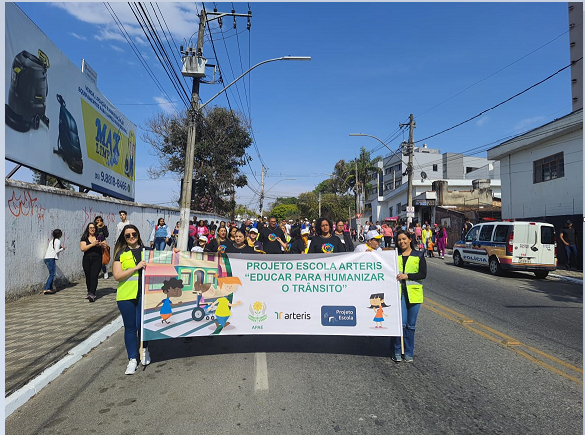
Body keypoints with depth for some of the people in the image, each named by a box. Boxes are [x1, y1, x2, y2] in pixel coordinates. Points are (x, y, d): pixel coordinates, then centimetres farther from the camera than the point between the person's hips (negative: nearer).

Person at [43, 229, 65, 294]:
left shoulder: (52, 240, 19)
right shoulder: (58, 241, -7)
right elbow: (57, 251, -13)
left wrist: (60, 248, 17)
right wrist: (62, 249, 3)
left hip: (47, 258, 9)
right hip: (51, 259, -9)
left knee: (52, 274, 14)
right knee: (52, 274, -9)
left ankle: (50, 288, 16)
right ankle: (46, 289, -16)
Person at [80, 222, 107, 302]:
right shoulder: (84, 238, 5)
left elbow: (106, 245, 3)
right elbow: (82, 248, -8)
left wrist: (99, 244, -16)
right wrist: (92, 244, -15)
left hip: (97, 259, -2)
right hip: (87, 259, 2)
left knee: (94, 276, -12)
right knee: (88, 277, 8)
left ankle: (92, 294, -18)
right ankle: (89, 292, 22)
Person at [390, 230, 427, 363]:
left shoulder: (418, 255, 6)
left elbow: (423, 274, -2)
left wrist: (407, 276, -13)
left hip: (413, 293, 0)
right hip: (399, 292, 0)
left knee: (411, 325, 6)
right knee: (401, 323, -9)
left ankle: (408, 353, 20)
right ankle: (397, 351, 7)